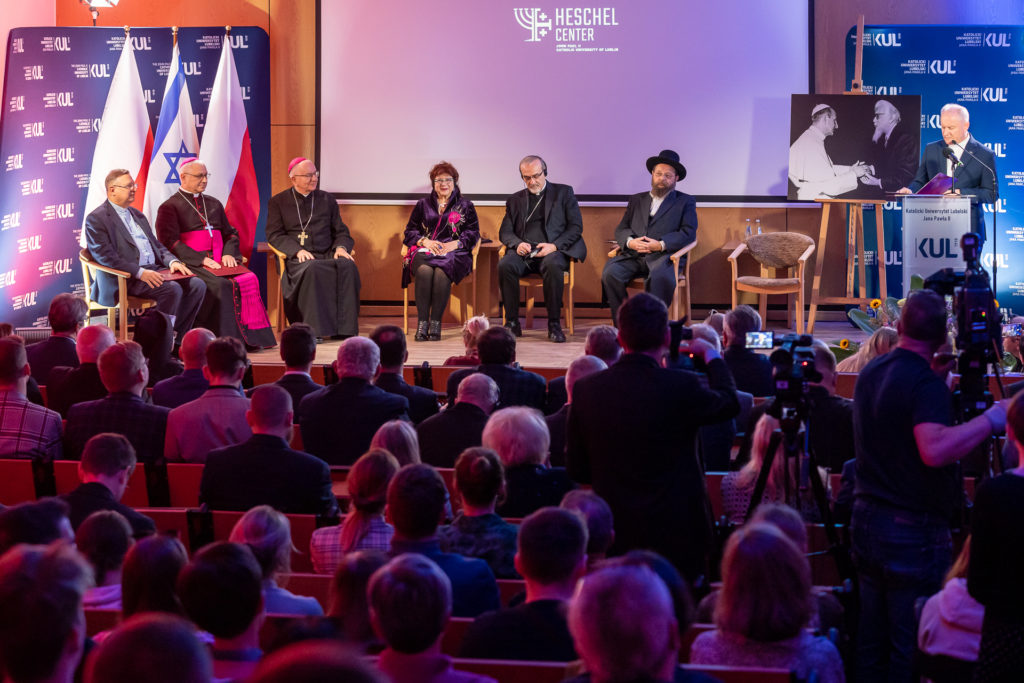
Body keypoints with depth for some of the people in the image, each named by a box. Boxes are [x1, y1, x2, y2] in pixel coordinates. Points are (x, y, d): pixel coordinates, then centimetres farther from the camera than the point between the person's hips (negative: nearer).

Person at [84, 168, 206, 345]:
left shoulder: (136, 214, 24)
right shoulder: (96, 219, -4)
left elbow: (156, 244, 25)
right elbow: (105, 257, -15)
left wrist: (172, 261, 3)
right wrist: (140, 273, -24)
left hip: (153, 270, 9)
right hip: (126, 279, -8)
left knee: (197, 285, -10)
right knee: (172, 289, -30)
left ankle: (176, 339, -8)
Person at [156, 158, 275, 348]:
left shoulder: (214, 204, 23)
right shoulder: (170, 207, 3)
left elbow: (230, 233, 25)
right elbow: (170, 242, -7)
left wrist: (229, 254, 1)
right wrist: (202, 259, -16)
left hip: (220, 261, 5)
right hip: (192, 264, -5)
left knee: (249, 279, -23)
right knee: (221, 285, -33)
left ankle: (251, 337, -24)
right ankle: (228, 338, -31)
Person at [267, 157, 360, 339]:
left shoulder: (327, 200, 21)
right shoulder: (278, 202, 12)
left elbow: (341, 231, 19)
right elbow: (274, 235, 1)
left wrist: (341, 247, -5)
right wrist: (297, 250, -16)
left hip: (327, 255, 3)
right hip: (296, 258, -3)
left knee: (348, 266, -30)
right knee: (312, 269, -38)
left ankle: (345, 328, -29)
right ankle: (315, 329, -36)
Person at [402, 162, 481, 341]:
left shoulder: (465, 206, 18)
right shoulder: (423, 204, 21)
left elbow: (473, 233, 9)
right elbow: (410, 231, 16)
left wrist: (455, 243, -10)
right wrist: (424, 241, -5)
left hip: (453, 253, -1)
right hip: (424, 252, 1)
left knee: (442, 272, -38)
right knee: (424, 271, -36)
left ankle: (436, 323, -34)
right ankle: (422, 322, -35)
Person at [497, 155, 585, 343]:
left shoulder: (564, 193, 14)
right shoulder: (515, 200, 22)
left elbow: (576, 227, 5)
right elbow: (505, 231, 16)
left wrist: (554, 245, -11)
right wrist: (517, 243, -9)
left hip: (552, 251, -2)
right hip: (523, 252, 2)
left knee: (552, 265, -39)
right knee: (505, 265, -32)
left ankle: (554, 324, -29)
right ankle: (512, 323, -23)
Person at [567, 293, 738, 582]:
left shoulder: (586, 390, -5)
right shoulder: (682, 386, -16)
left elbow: (576, 470, 4)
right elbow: (730, 403, 7)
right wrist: (712, 356, 23)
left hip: (612, 537, 3)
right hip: (676, 536, -3)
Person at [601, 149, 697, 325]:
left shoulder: (685, 202, 15)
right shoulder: (637, 200, 26)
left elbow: (688, 233, 2)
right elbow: (621, 228, 18)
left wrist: (661, 245, -13)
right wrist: (630, 242, -7)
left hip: (663, 256, -3)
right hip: (633, 255, 4)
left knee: (661, 277, -39)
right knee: (610, 273, -27)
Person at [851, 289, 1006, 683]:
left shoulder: (870, 373, 9)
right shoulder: (927, 383, -18)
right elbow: (934, 450, -33)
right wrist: (991, 419, -24)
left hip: (866, 520, 8)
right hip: (913, 529, -8)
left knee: (872, 638, 15)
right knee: (912, 649, -2)